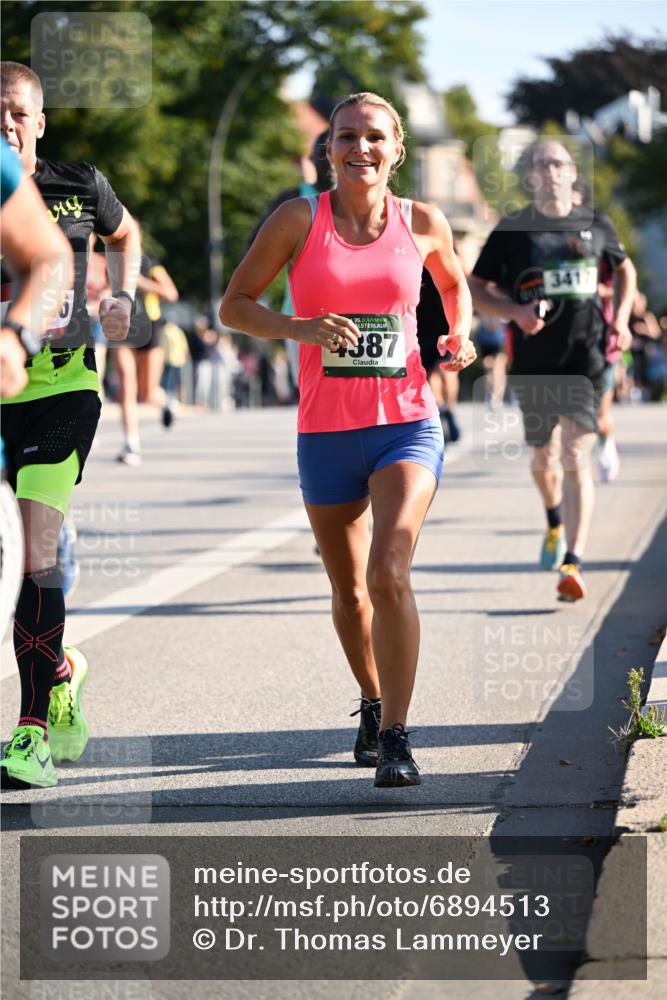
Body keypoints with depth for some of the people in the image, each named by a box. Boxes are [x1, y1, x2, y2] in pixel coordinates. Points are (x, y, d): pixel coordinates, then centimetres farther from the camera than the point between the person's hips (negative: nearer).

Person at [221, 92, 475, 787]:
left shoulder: (422, 223, 2)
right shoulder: (299, 220, -2)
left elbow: (454, 284, 23)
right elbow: (234, 305, 0)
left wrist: (459, 336, 3)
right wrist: (301, 328, -17)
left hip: (407, 424, -1)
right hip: (326, 434, 1)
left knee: (389, 571, -22)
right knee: (349, 592, 14)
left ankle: (395, 738, -18)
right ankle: (372, 702, 41)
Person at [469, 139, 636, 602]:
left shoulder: (597, 225, 5)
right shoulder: (512, 230, 1)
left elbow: (625, 269, 23)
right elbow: (476, 289, 4)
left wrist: (621, 319, 8)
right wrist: (515, 311, -14)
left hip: (585, 356, -1)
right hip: (533, 359, 1)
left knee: (576, 459, -14)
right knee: (545, 458, 16)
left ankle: (573, 564, -21)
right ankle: (556, 523, 49)